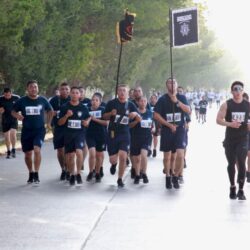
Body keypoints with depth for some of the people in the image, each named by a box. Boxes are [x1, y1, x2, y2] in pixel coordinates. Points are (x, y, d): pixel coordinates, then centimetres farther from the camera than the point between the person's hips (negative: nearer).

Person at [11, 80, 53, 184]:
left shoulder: (43, 100, -1)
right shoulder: (22, 101, -2)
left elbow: (50, 111, 16)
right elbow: (13, 111, 7)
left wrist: (48, 122, 8)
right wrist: (17, 115, -15)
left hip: (39, 130, -2)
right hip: (26, 130, 2)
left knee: (37, 150, -22)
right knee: (28, 154, 9)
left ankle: (36, 174, -15)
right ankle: (31, 173, 30)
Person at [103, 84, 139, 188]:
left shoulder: (130, 105, 3)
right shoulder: (111, 103, -1)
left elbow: (139, 119, 8)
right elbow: (105, 117, 7)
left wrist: (135, 114, -15)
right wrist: (111, 113, -15)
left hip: (125, 134, 0)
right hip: (112, 134, 0)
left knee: (123, 157, -13)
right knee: (113, 159, 1)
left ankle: (120, 179, 4)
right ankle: (114, 164, 41)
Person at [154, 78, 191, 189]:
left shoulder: (182, 98, 6)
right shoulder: (162, 99, 1)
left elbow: (188, 110, -8)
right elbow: (156, 115, -4)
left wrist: (177, 101, -19)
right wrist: (169, 125, -10)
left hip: (180, 130, 0)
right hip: (166, 130, 0)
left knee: (180, 155, -13)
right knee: (167, 156, 6)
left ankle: (175, 176, 4)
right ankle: (168, 177, 23)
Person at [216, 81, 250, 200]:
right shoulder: (226, 105, -4)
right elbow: (218, 120, -9)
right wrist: (230, 124, -24)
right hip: (230, 139, 0)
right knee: (231, 163, 9)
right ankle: (232, 188, 26)